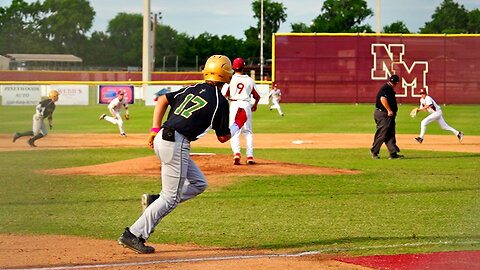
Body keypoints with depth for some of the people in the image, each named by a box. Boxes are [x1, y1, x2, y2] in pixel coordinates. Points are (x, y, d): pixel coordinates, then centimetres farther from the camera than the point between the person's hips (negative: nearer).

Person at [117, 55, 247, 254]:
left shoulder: (192, 89, 16)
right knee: (171, 197, -2)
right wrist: (238, 124, 21)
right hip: (177, 145, -8)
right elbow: (223, 137, 4)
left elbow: (163, 100, 12)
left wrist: (155, 130, 11)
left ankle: (154, 201, 8)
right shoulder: (220, 102, -3)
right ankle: (134, 235, -6)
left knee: (198, 183, 18)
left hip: (160, 140, 8)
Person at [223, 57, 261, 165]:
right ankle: (250, 156, 7)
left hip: (234, 104, -2)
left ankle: (236, 152, -19)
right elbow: (257, 96, 11)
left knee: (234, 131, 1)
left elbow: (224, 95, -9)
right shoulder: (250, 80, 5)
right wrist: (255, 105, 29)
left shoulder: (230, 79, -3)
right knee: (248, 131, 11)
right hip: (246, 105, 2)